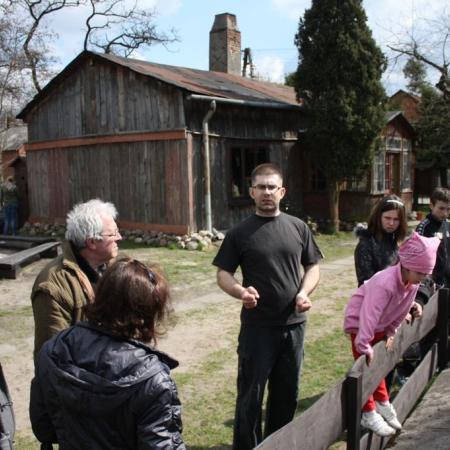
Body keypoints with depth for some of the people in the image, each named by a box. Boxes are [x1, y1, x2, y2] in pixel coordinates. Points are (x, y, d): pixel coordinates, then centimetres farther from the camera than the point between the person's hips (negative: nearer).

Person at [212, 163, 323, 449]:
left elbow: (313, 266, 11)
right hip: (257, 326, -3)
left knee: (287, 392, 17)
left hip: (294, 324, 3)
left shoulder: (298, 228, 4)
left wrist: (304, 292, -9)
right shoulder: (240, 233, -4)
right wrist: (241, 292, -23)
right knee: (250, 394, 3)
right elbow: (224, 274, -2)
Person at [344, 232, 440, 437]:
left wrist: (391, 333, 4)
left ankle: (382, 403, 33)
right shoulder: (385, 283, -39)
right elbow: (370, 316, -42)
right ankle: (368, 413, 9)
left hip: (380, 324, 7)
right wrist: (365, 347, -41)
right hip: (360, 321, -7)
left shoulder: (413, 283, -13)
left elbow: (402, 309, 2)